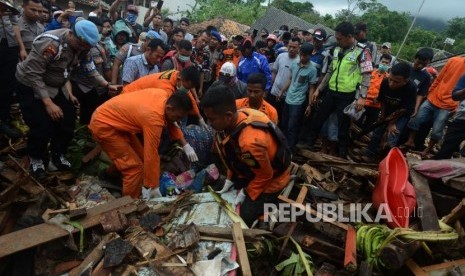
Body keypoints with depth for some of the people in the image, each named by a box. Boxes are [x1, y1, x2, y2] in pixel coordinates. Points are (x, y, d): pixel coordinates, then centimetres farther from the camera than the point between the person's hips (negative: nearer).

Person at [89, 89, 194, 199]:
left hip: (114, 118, 9)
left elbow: (170, 122, 9)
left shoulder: (165, 96, -10)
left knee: (141, 158, 12)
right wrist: (152, 187, -18)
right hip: (103, 125, -9)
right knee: (135, 167, -11)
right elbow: (151, 155, -28)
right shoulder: (153, 119, -34)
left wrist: (185, 145, 5)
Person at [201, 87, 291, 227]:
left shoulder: (250, 142, -43)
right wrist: (230, 179, 5)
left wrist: (245, 193, -12)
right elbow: (233, 157, 0)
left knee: (242, 219, -2)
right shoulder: (238, 117, -17)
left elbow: (265, 175, -24)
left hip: (270, 181, -7)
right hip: (251, 173, 7)